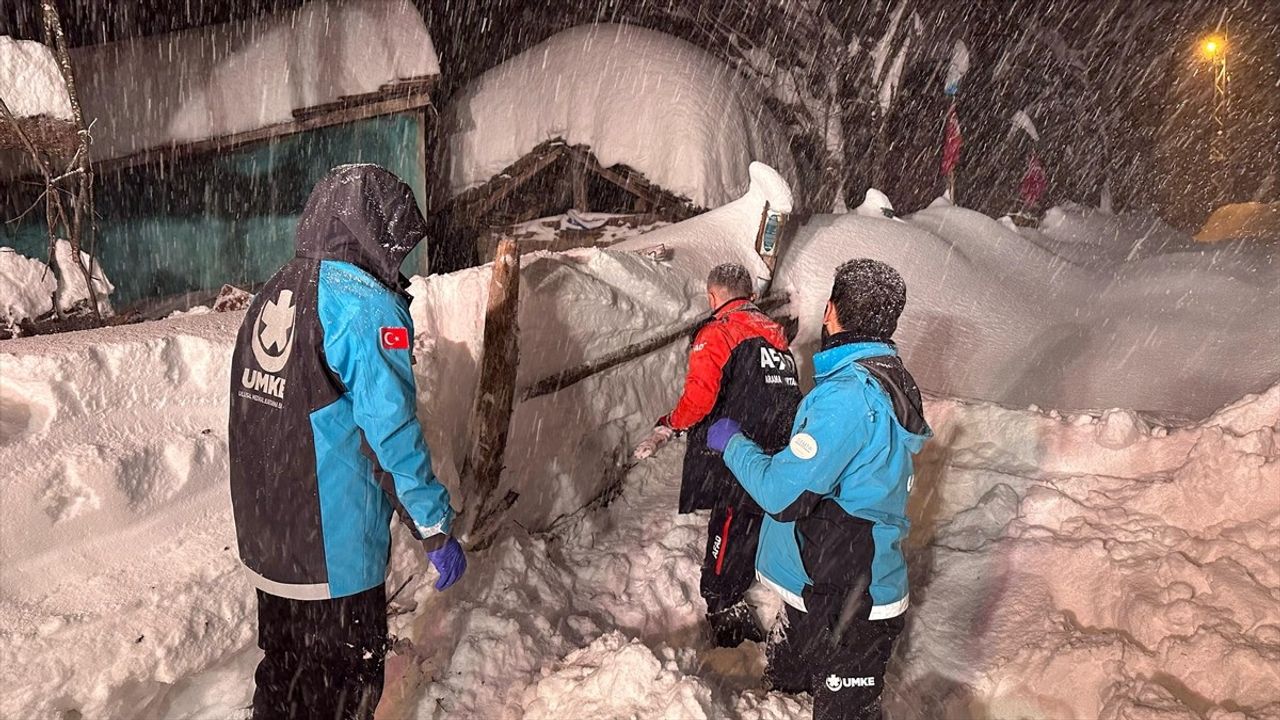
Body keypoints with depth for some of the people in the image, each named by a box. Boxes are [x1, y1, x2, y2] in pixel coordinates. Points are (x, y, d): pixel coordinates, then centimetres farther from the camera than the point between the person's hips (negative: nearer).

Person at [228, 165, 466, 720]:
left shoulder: (273, 293, 6)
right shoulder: (367, 307, -19)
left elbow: (255, 414, 13)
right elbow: (392, 432, -22)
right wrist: (436, 530, -15)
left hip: (266, 535, 8)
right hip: (335, 549, -7)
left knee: (283, 665, 23)